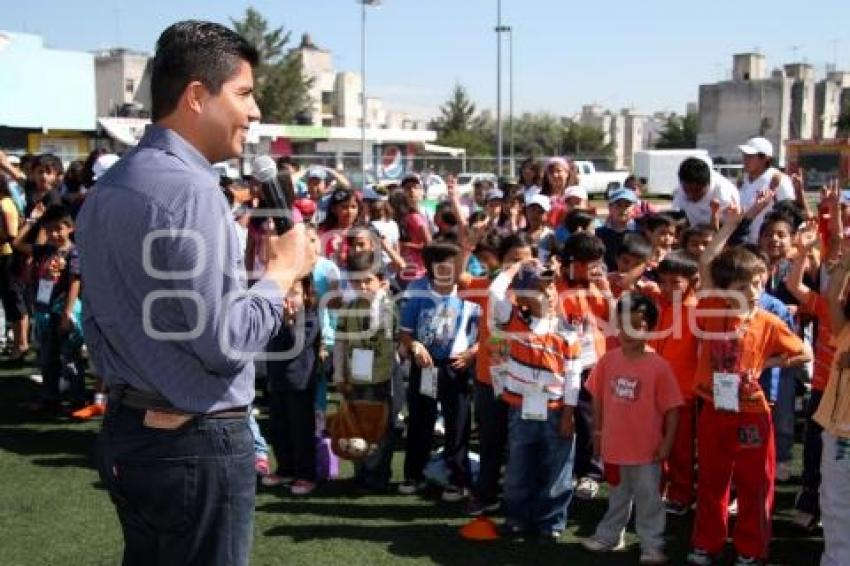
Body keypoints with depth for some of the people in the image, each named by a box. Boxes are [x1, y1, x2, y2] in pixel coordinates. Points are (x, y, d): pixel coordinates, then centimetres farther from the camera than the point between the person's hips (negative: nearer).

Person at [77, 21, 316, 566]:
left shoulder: (106, 188, 9)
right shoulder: (191, 190, -21)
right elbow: (224, 343, -22)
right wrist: (284, 270, -8)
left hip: (126, 432, 9)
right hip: (196, 444, -9)